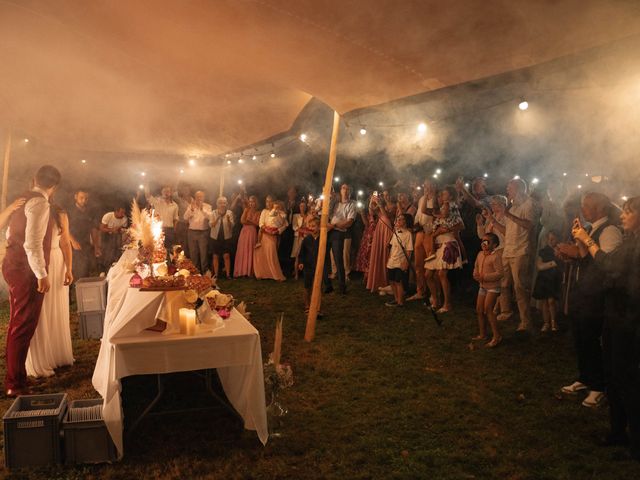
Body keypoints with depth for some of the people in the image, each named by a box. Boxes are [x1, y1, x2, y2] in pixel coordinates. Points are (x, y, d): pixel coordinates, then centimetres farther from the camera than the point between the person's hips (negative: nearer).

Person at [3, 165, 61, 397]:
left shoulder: (23, 200, 13)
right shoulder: (39, 203, -15)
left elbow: (10, 234, 22)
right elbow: (33, 243, -23)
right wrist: (42, 275, -21)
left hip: (14, 266, 10)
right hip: (26, 271, -10)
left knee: (18, 324, 19)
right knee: (23, 327, -3)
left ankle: (14, 378, 31)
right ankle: (16, 385, 5)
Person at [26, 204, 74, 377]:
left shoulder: (60, 215, 5)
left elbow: (66, 243, 5)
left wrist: (68, 269, 0)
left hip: (57, 264, 3)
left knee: (58, 313, 12)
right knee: (38, 315, 2)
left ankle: (59, 355, 27)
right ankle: (38, 362, 12)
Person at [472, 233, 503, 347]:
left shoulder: (496, 256, -18)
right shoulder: (480, 254, 6)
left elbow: (500, 273, -23)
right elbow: (476, 267, 19)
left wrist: (484, 277, -24)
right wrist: (475, 275, -3)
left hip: (493, 287, -8)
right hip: (482, 286, 9)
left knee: (488, 310, -13)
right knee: (479, 310, 13)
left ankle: (496, 336, -4)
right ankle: (482, 334, 27)